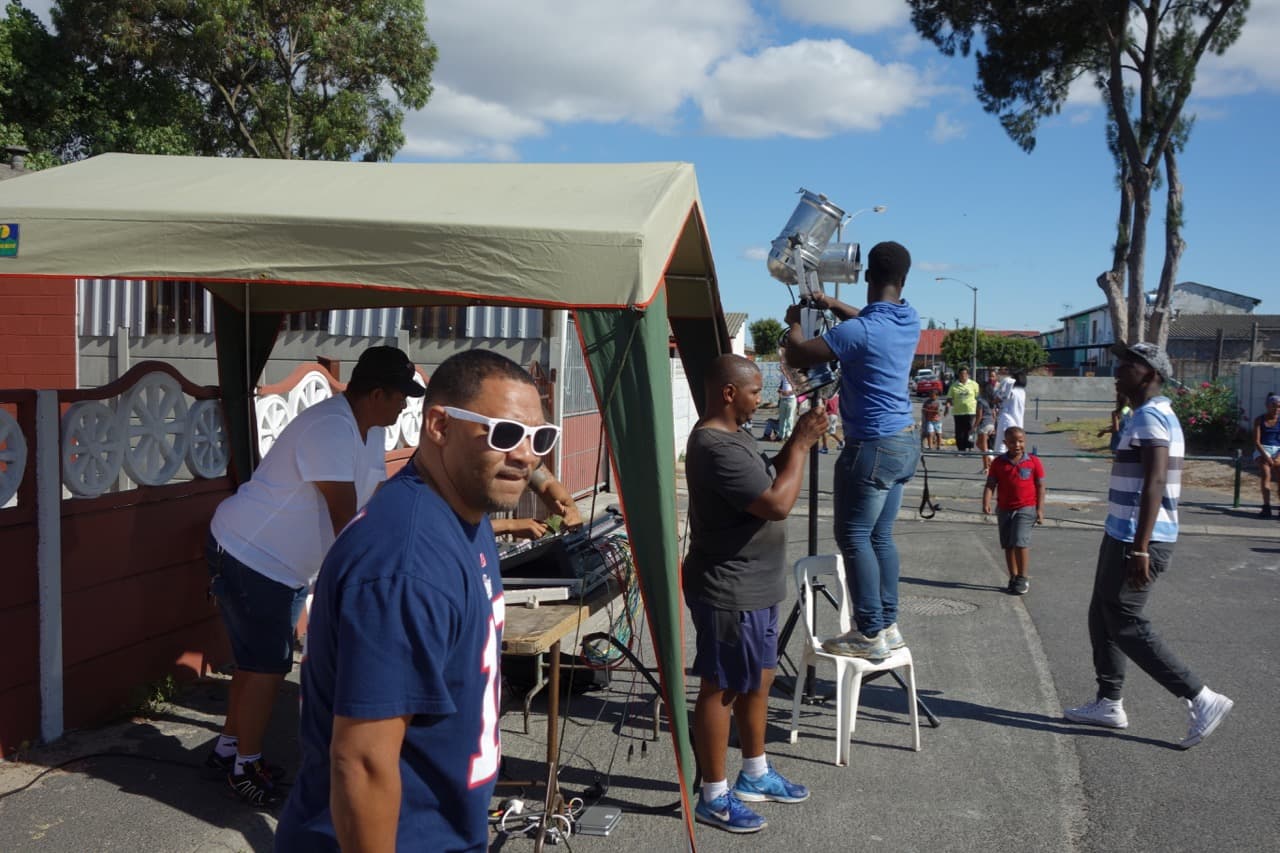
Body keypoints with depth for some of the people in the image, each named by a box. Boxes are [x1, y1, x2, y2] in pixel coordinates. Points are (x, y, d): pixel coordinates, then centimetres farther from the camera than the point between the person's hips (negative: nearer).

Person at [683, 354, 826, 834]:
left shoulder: (735, 435, 9)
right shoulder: (716, 447, -25)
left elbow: (770, 477, 19)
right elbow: (778, 503, -27)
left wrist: (797, 441, 5)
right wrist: (802, 444, -16)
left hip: (755, 587, 10)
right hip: (728, 592, -10)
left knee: (758, 680, 20)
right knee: (721, 688, 2)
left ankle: (755, 775, 36)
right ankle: (714, 797, 15)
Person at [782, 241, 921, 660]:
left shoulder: (859, 331, -21)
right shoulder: (909, 320, 5)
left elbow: (798, 355, -17)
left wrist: (794, 323, 2)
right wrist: (833, 305, 27)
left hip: (873, 446, -9)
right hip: (905, 441, 9)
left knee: (854, 537, -1)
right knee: (880, 536, 15)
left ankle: (870, 634, 2)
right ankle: (888, 625, 22)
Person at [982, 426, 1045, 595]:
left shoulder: (1033, 462, -3)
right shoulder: (999, 462, 1)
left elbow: (1040, 486, 1)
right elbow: (990, 484, -2)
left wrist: (1040, 509, -4)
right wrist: (986, 503, -17)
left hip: (1026, 508, -3)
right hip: (1004, 509, 3)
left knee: (1020, 542, -14)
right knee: (1008, 545, 11)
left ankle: (1022, 578, 0)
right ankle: (1013, 577, 24)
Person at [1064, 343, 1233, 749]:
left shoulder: (1150, 417, -15)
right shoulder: (1157, 415, 16)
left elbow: (1154, 484, -24)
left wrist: (1139, 549, -28)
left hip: (1139, 540, -10)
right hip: (1124, 535, 10)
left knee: (1126, 626, -4)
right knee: (1102, 617, 14)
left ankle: (1202, 699, 1)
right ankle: (1108, 704, 21)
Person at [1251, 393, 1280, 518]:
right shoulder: (1259, 420, 3)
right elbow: (1256, 442, -4)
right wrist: (1266, 456, -19)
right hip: (1262, 450, -1)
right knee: (1266, 473, -27)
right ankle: (1266, 506, -36)